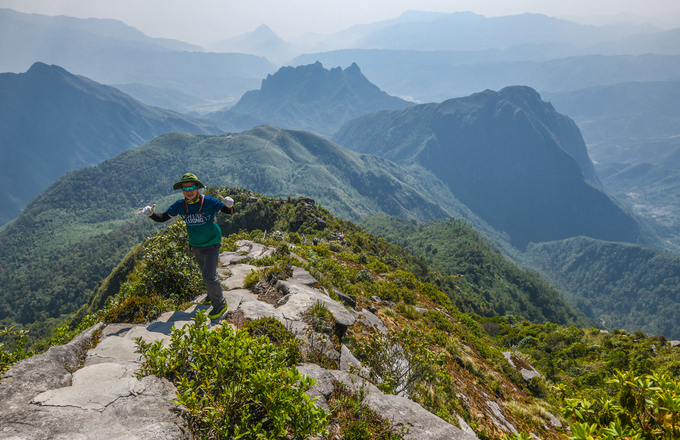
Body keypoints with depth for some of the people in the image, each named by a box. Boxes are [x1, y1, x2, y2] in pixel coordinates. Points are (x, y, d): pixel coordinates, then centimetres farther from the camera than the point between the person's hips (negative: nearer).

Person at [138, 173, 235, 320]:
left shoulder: (209, 202, -20)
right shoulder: (180, 205, -8)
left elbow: (229, 212, -19)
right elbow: (163, 218, -2)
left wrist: (229, 205, -43)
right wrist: (151, 214, -23)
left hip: (212, 244, -5)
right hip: (195, 246, 6)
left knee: (209, 275, -13)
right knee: (206, 273, 24)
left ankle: (220, 304, 6)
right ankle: (213, 294, 50)